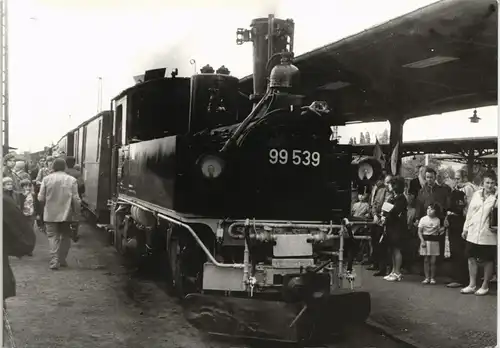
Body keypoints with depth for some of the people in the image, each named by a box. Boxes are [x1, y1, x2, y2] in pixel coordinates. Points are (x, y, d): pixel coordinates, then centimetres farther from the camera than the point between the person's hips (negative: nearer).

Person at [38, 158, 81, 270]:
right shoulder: (72, 180, -7)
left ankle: (54, 261, -6)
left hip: (51, 214, 0)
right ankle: (62, 260, 21)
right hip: (66, 214, 1)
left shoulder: (46, 179, -6)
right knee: (65, 236, 15)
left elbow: (41, 198, -3)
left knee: (53, 236, 6)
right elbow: (76, 199, -7)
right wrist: (76, 211, 5)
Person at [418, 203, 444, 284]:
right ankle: (427, 277, 7)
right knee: (426, 260, 1)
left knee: (433, 260, 1)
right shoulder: (423, 219, -1)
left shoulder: (437, 220, 6)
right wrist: (422, 241, -12)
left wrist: (444, 228, -6)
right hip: (425, 240, -1)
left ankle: (432, 278, 8)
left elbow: (438, 231, 12)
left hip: (434, 241, 1)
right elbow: (420, 231, -2)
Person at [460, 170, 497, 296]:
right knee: (472, 259, 9)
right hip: (472, 234, 4)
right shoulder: (476, 194, 6)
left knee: (488, 261, 7)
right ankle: (471, 285, 21)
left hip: (488, 235, -4)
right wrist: (466, 228, 13)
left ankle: (485, 286, 21)